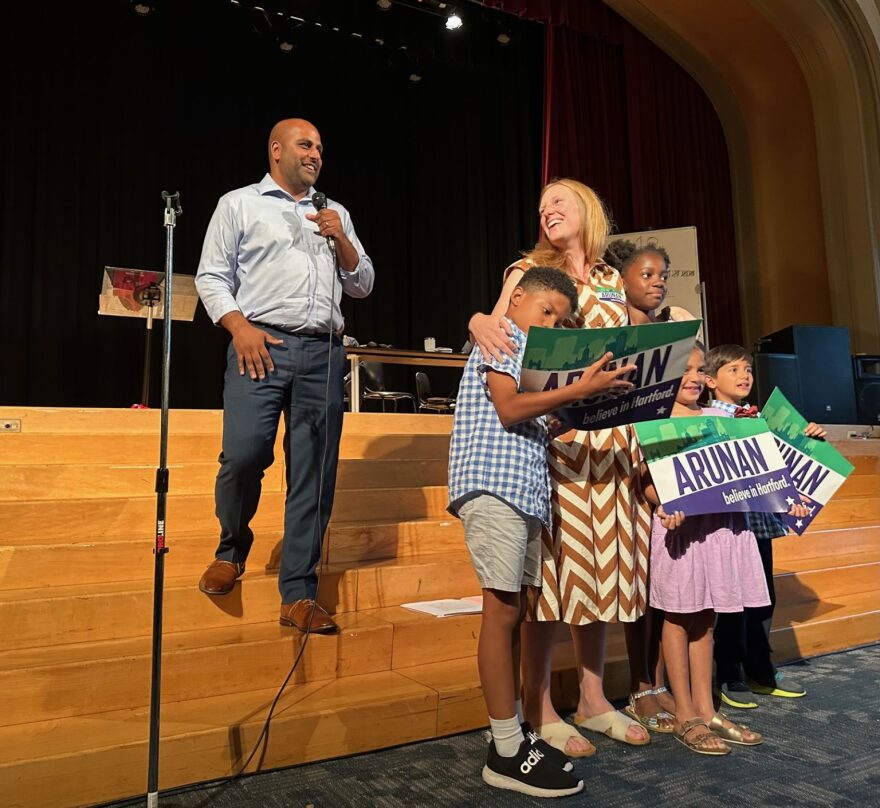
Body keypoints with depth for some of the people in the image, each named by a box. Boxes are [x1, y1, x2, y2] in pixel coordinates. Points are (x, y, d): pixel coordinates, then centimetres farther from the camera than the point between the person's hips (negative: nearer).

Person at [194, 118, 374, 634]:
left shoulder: (336, 214, 23)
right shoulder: (239, 204, 13)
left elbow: (362, 286, 19)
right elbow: (211, 276, 6)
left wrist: (341, 239, 3)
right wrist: (240, 328, -10)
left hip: (323, 353, 3)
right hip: (262, 345, -3)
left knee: (315, 475, -2)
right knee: (244, 455, -15)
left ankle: (299, 595, 6)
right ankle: (233, 546, 17)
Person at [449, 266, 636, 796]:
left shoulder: (531, 353, 28)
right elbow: (509, 409, -13)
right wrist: (578, 389, -17)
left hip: (526, 491, 9)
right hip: (494, 486, -9)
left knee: (515, 611, 9)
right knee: (502, 611, -8)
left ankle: (510, 731, 17)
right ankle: (507, 753, -2)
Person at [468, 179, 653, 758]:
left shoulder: (614, 280, 18)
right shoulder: (528, 271, 6)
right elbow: (503, 333, -5)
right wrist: (480, 322, -26)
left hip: (612, 436, 5)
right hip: (552, 433, -4)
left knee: (602, 561, 9)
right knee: (553, 563, -3)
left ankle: (593, 698, 24)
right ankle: (538, 707, 11)